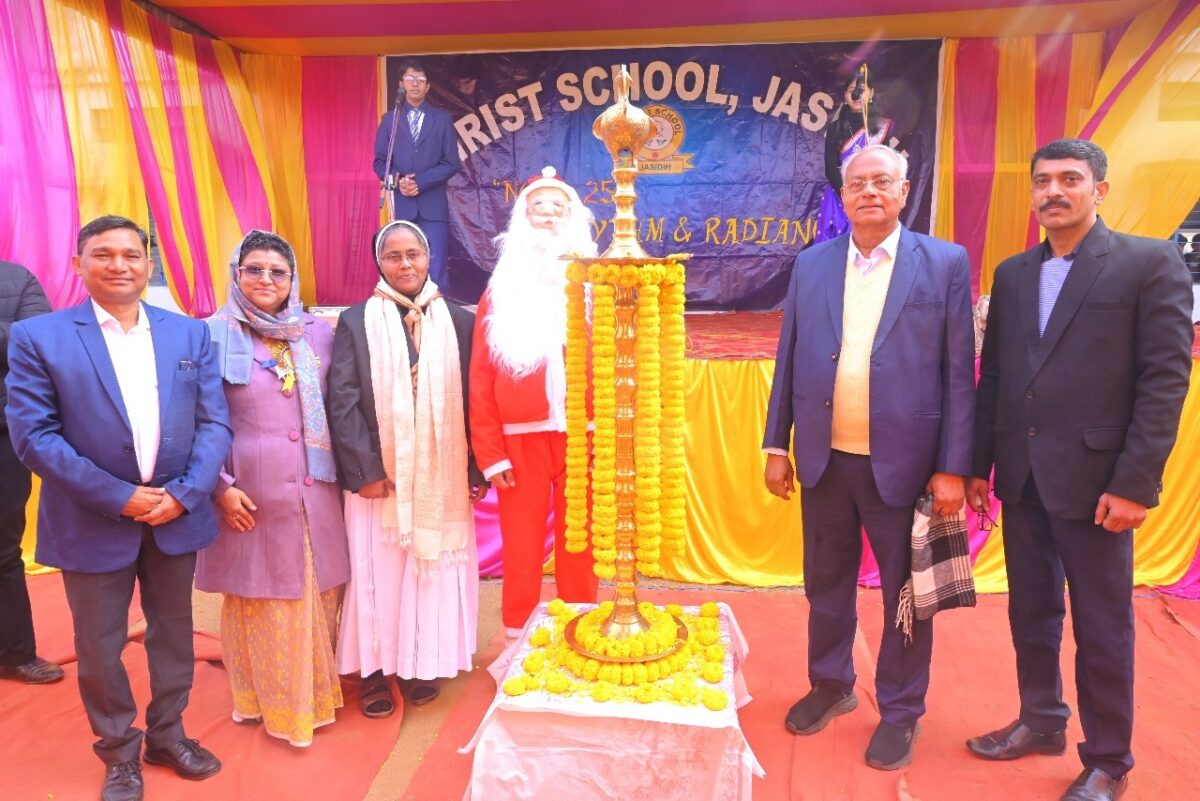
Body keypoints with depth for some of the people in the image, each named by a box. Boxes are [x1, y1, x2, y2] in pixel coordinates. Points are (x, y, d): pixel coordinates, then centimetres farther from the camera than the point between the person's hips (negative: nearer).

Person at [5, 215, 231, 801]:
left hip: (177, 514, 3)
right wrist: (118, 497, -16)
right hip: (93, 523, -2)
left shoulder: (190, 333, 2)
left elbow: (215, 423, -1)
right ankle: (119, 753, 34)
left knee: (173, 634, 17)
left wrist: (183, 494, -13)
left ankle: (168, 736, 38)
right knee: (99, 647, 12)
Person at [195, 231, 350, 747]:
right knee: (263, 599, 10)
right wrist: (221, 486, -11)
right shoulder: (215, 335, -4)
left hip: (314, 488, 3)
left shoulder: (318, 333, 6)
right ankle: (271, 702, 28)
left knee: (318, 595, 12)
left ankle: (315, 693, 32)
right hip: (251, 491, -3)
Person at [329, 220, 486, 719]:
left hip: (441, 478, 1)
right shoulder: (356, 322, 1)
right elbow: (342, 402, -4)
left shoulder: (458, 321, 4)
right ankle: (374, 669, 23)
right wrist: (365, 470, -11)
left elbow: (472, 400, 3)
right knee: (377, 573, 6)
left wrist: (476, 469, -1)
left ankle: (422, 663, 27)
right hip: (380, 475, -1)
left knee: (434, 570, 9)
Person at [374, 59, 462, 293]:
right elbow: (380, 162, 9)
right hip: (402, 205, 2)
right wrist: (398, 180, -11)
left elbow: (451, 163, 1)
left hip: (433, 205, -1)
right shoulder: (389, 119, 12)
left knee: (435, 268, -6)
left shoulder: (442, 119, 8)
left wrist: (420, 182, -11)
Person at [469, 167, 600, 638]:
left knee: (578, 544, 9)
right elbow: (480, 379, 3)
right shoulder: (501, 291, 7)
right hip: (520, 440, 1)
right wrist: (490, 453, -3)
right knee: (521, 546, 9)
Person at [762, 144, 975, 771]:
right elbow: (788, 361, 7)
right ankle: (831, 686, 39)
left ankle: (900, 712, 31)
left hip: (902, 462, -2)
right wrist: (777, 446, 3)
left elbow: (959, 372, -5)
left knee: (906, 592, 11)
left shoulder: (945, 263, -2)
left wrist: (953, 467, -9)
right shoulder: (811, 265, 6)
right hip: (824, 460, 3)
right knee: (826, 585, 17)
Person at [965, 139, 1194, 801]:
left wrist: (1134, 483, -15)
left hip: (1094, 479, -5)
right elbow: (993, 375, 10)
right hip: (1021, 477, 5)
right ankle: (1041, 723, 36)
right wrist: (977, 463, 6)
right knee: (1031, 611, 17)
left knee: (1102, 626, 8)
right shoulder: (1012, 273, 11)